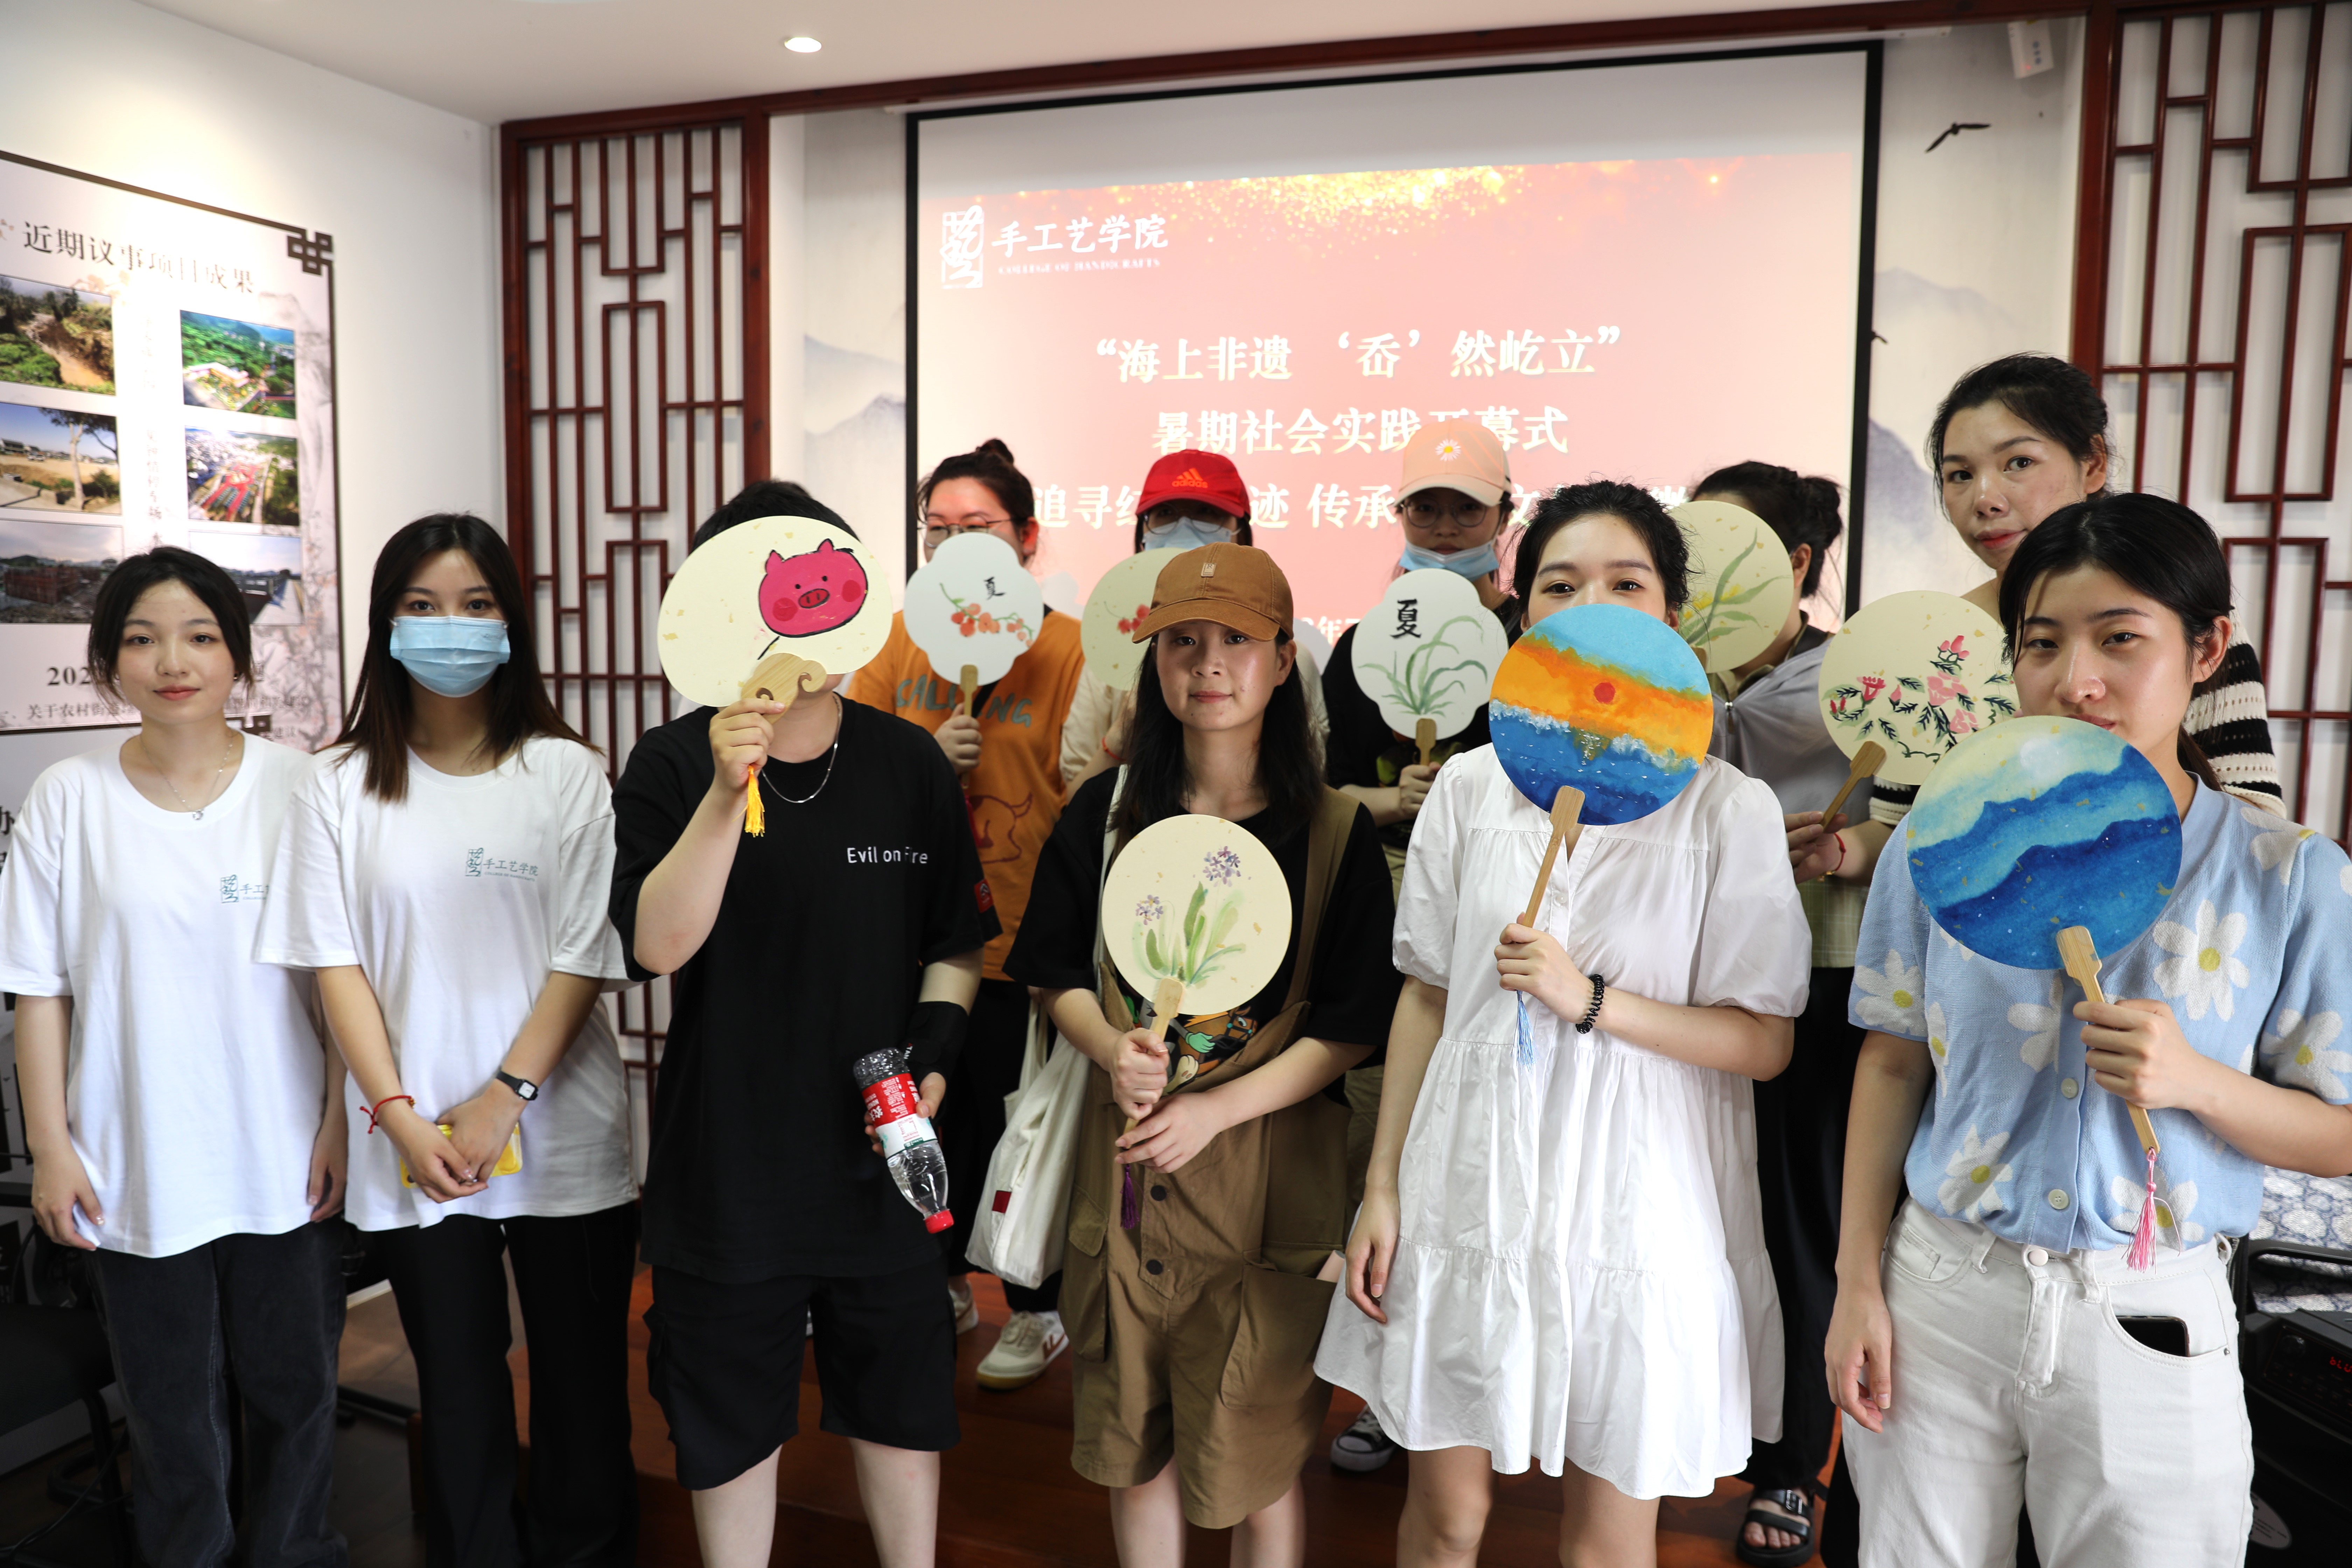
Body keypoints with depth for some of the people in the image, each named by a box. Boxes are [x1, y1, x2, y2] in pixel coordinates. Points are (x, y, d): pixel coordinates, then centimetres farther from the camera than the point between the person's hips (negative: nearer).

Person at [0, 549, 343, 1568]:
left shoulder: (296, 785, -4)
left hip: (286, 1164, 0)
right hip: (137, 1170, 0)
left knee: (295, 1389, 14)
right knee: (172, 1409, 14)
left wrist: (341, 1122, -3)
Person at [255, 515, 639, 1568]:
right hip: (413, 1149, 1)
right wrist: (401, 1116, -8)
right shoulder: (342, 789, 4)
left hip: (561, 1137, -1)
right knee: (457, 1389, 12)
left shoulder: (567, 774, -2)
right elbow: (336, 964, 1)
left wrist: (502, 1101, -12)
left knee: (580, 1382, 9)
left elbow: (586, 959, -5)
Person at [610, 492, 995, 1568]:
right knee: (731, 1422, 16)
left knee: (900, 1408, 18)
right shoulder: (673, 766, -7)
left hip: (881, 1151, 2)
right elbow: (657, 945, -19)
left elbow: (957, 943, 6)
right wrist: (727, 791, -29)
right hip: (727, 1165, -1)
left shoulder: (909, 764, -2)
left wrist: (935, 1041, -11)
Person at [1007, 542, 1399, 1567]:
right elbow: (1057, 974, 7)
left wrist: (1217, 1108, -16)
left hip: (1269, 1169, -2)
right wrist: (1112, 1050, -14)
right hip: (1125, 1164, 3)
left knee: (1256, 1450, 11)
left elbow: (1353, 1027, -7)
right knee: (1131, 1437, 17)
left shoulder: (1335, 831, -6)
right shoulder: (1106, 813, 1)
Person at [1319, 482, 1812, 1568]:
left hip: (1632, 1212, -2)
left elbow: (1764, 1043, -7)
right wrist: (1382, 1188, 5)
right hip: (1469, 1193, 2)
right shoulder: (1469, 787, 1)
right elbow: (1426, 999, 6)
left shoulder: (1729, 810, -7)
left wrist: (1590, 1001, -20)